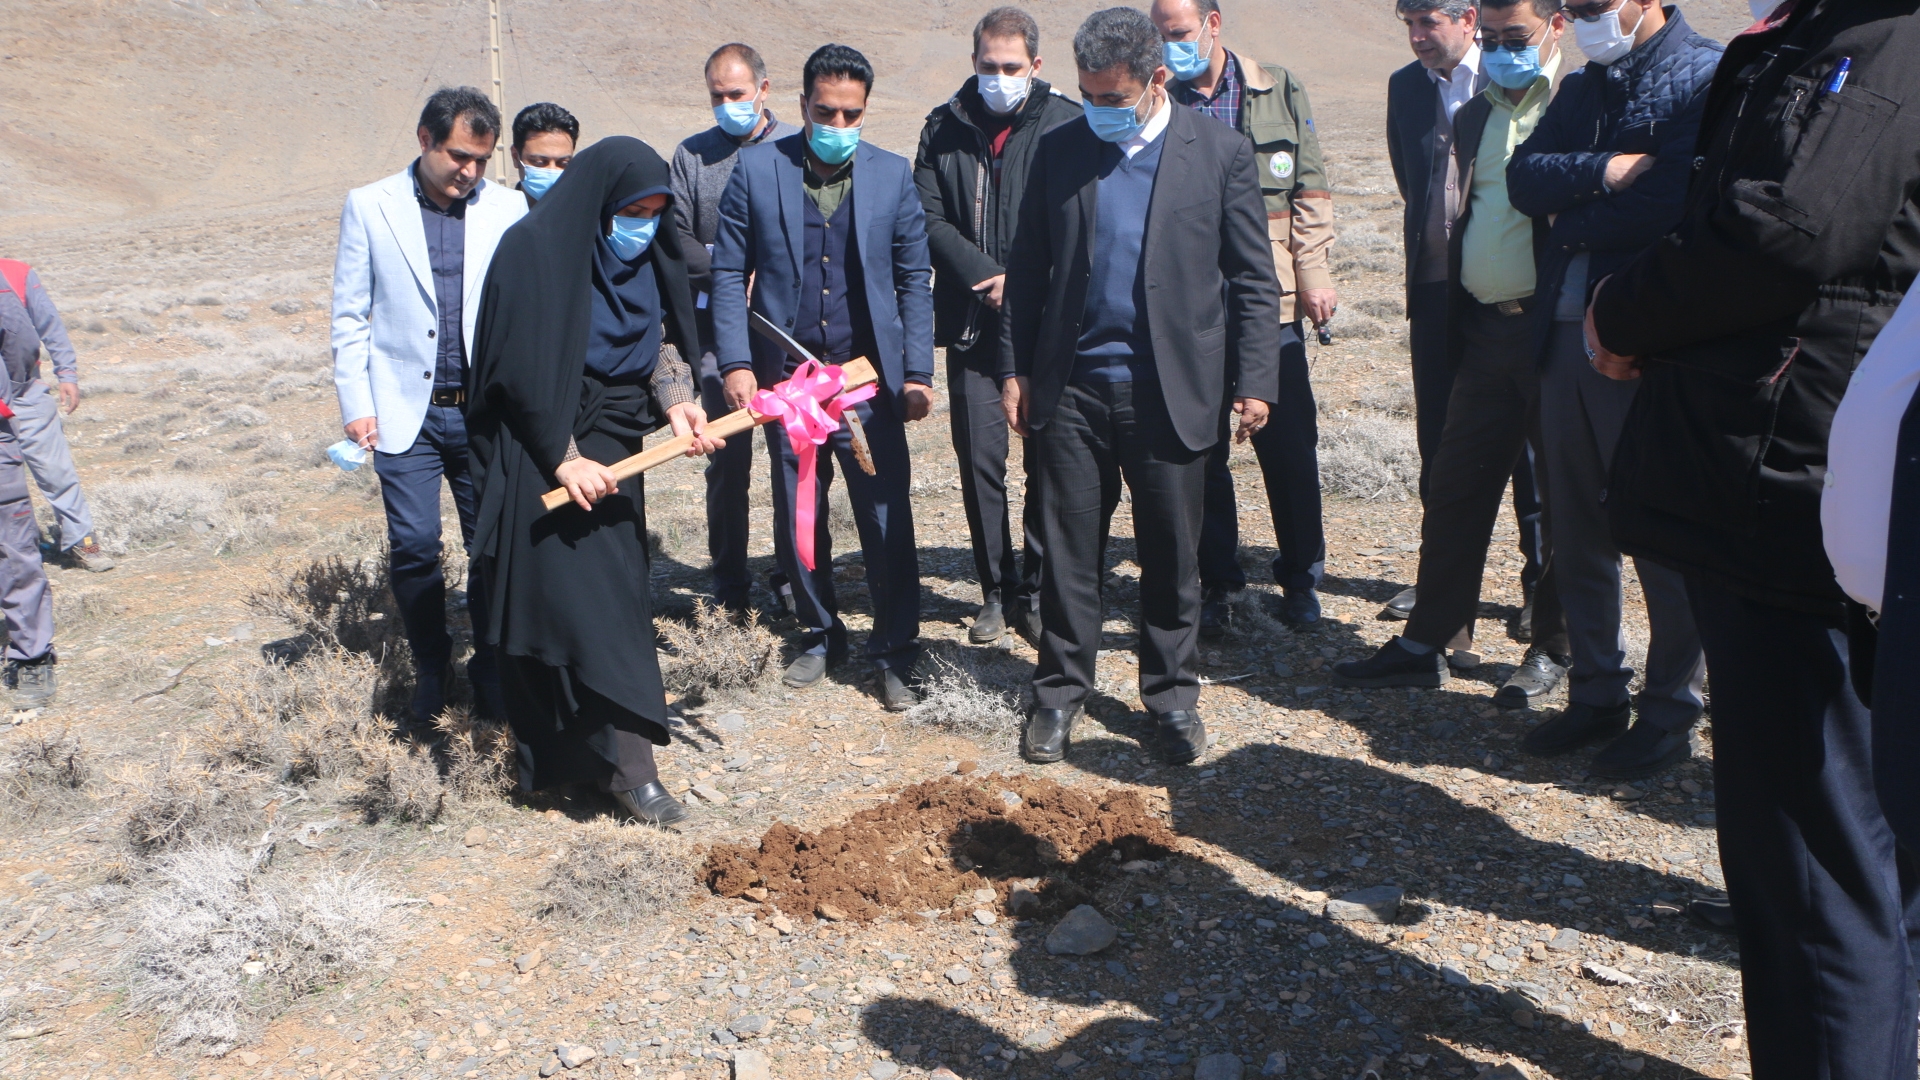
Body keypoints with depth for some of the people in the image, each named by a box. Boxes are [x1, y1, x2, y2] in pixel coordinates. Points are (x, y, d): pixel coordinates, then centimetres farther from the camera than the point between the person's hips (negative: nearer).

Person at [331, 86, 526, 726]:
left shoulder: (507, 208, 3)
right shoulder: (370, 207, 2)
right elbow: (349, 315, 4)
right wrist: (355, 403, -3)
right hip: (406, 410, -1)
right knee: (413, 546, -2)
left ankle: (491, 672, 22)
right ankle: (430, 671, 18)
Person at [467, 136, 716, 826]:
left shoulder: (644, 254, 5)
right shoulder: (536, 250, -15)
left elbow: (661, 336, 9)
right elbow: (522, 369, -16)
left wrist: (676, 400, -10)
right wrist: (564, 457, -18)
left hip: (611, 440, 7)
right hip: (546, 449, -7)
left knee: (618, 587, 7)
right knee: (582, 595, -9)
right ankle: (629, 766, -8)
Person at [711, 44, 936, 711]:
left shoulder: (893, 175, 3)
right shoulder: (757, 169, 1)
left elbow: (914, 279, 5)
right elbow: (729, 273, 2)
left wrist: (917, 372, -2)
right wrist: (735, 362, -8)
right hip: (786, 374, 1)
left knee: (888, 518, -2)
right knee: (798, 518, 10)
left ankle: (895, 650, 11)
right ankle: (820, 632, 29)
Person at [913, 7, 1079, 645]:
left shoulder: (1066, 126, -1)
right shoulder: (945, 127, 8)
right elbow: (929, 217, 3)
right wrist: (984, 275, -9)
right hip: (971, 324, 2)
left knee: (1047, 461, 2)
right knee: (979, 462, 4)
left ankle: (1036, 590, 15)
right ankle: (997, 591, 16)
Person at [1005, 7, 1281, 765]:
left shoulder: (1220, 152, -1)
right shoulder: (1060, 149, 5)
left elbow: (1253, 280, 0)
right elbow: (1028, 270, 9)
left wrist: (1254, 381, -5)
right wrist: (1018, 369, 6)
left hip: (1170, 389, -1)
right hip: (1071, 387, 2)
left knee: (1172, 556, 8)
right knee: (1069, 550, 8)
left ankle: (1172, 696, 24)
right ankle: (1061, 692, 22)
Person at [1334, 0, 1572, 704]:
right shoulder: (1473, 117, 15)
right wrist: (1455, 327, 10)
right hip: (1488, 330, 6)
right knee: (1455, 489, 8)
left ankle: (1552, 649, 19)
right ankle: (1429, 643, 17)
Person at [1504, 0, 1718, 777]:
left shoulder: (1707, 74, -8)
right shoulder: (1582, 87, 16)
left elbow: (1671, 204, -20)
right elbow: (1524, 180, 2)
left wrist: (1573, 223, -6)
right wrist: (1603, 171, -15)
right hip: (1564, 334, 7)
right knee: (1574, 531, 12)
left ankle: (1669, 715, 17)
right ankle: (1597, 695, 26)